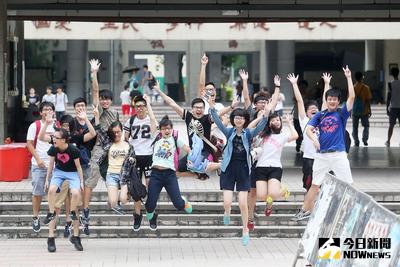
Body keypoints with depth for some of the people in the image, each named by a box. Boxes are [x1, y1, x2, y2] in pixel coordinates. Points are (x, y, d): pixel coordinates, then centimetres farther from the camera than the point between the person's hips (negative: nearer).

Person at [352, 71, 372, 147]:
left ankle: (356, 142, 6)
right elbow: (368, 100, -7)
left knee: (355, 127, 9)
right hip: (364, 111, -2)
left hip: (355, 111, 2)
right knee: (366, 126, 12)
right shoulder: (365, 88, -8)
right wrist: (369, 110, 3)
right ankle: (365, 140, -3)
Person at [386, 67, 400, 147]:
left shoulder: (391, 84, -6)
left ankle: (388, 141, 9)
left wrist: (387, 108, -2)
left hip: (393, 107, -1)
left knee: (391, 125, 6)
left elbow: (389, 97, -8)